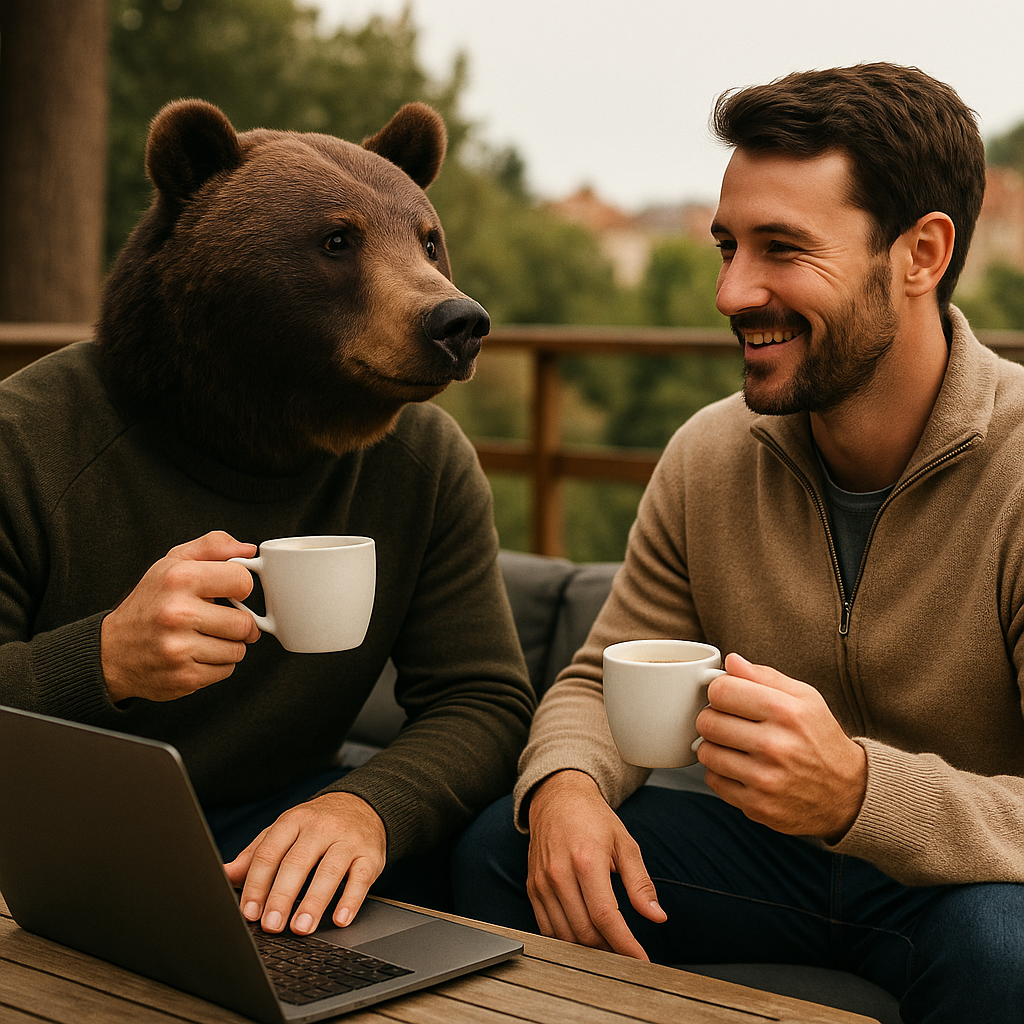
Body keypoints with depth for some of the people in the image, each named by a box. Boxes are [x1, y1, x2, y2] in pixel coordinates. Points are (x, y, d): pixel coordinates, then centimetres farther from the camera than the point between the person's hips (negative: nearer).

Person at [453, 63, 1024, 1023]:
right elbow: (601, 680, 4)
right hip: (773, 855, 4)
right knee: (499, 848, -14)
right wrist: (565, 788, -21)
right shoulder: (708, 455, -3)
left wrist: (860, 791, -45)